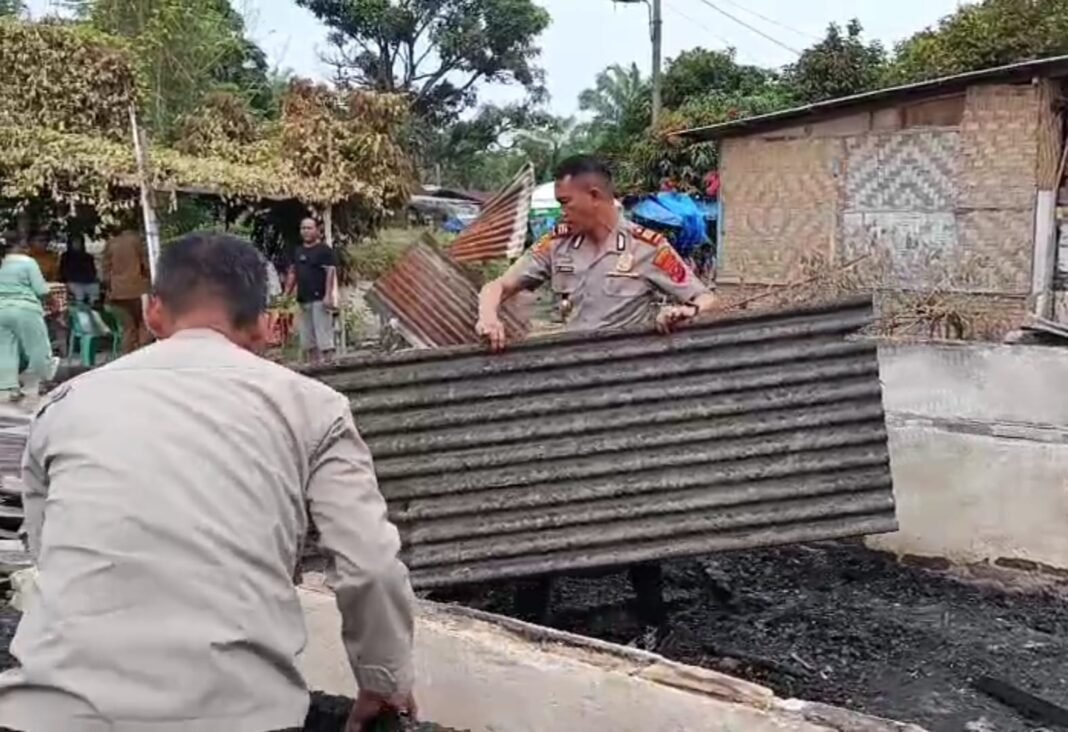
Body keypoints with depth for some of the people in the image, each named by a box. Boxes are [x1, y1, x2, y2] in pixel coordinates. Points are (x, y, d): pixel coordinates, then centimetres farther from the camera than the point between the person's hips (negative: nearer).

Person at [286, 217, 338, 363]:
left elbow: (331, 272, -12)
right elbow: (293, 273, 21)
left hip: (320, 299, -8)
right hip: (304, 299, 8)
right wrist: (287, 293, 14)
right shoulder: (298, 252, 17)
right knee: (307, 339, 10)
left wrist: (328, 295, -20)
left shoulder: (324, 250, -5)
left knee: (323, 335, -10)